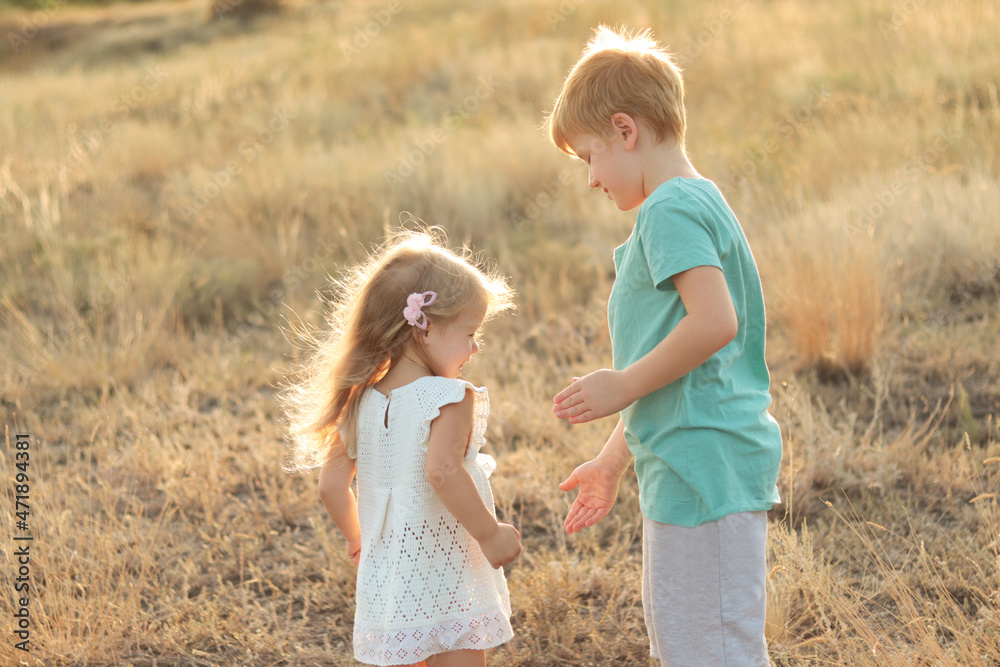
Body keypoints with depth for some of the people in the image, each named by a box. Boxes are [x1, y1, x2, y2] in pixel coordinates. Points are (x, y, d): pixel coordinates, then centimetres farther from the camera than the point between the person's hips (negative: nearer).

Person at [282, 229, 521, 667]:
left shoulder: (361, 403, 5)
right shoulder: (449, 398, -14)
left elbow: (331, 484, 8)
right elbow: (442, 471, -30)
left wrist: (357, 539, 24)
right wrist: (490, 533, -21)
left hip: (385, 587, 6)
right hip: (448, 585, -6)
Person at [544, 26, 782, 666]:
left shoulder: (672, 209, -13)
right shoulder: (699, 205, 19)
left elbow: (713, 324, -27)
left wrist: (623, 385, -15)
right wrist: (614, 460, 26)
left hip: (704, 468, -11)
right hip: (694, 469, 11)